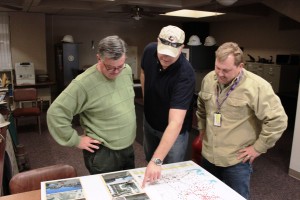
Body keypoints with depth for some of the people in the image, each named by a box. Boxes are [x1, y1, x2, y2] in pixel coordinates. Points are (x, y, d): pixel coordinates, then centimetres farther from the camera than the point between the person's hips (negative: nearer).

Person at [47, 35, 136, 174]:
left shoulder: (127, 71, -2)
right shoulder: (83, 83, -23)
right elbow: (55, 113, -20)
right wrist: (76, 140, -15)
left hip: (128, 149, 7)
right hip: (102, 154, -6)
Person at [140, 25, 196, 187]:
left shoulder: (185, 75, -36)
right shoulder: (149, 51, -19)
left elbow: (175, 123, -42)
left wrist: (157, 161, -48)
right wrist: (147, 102, 7)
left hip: (173, 130, -5)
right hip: (149, 121, 6)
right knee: (149, 162, 25)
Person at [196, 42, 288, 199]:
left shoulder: (257, 86, -20)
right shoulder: (208, 79, -1)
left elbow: (278, 120, -17)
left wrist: (258, 147, -13)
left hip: (237, 160, -5)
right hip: (208, 155, 6)